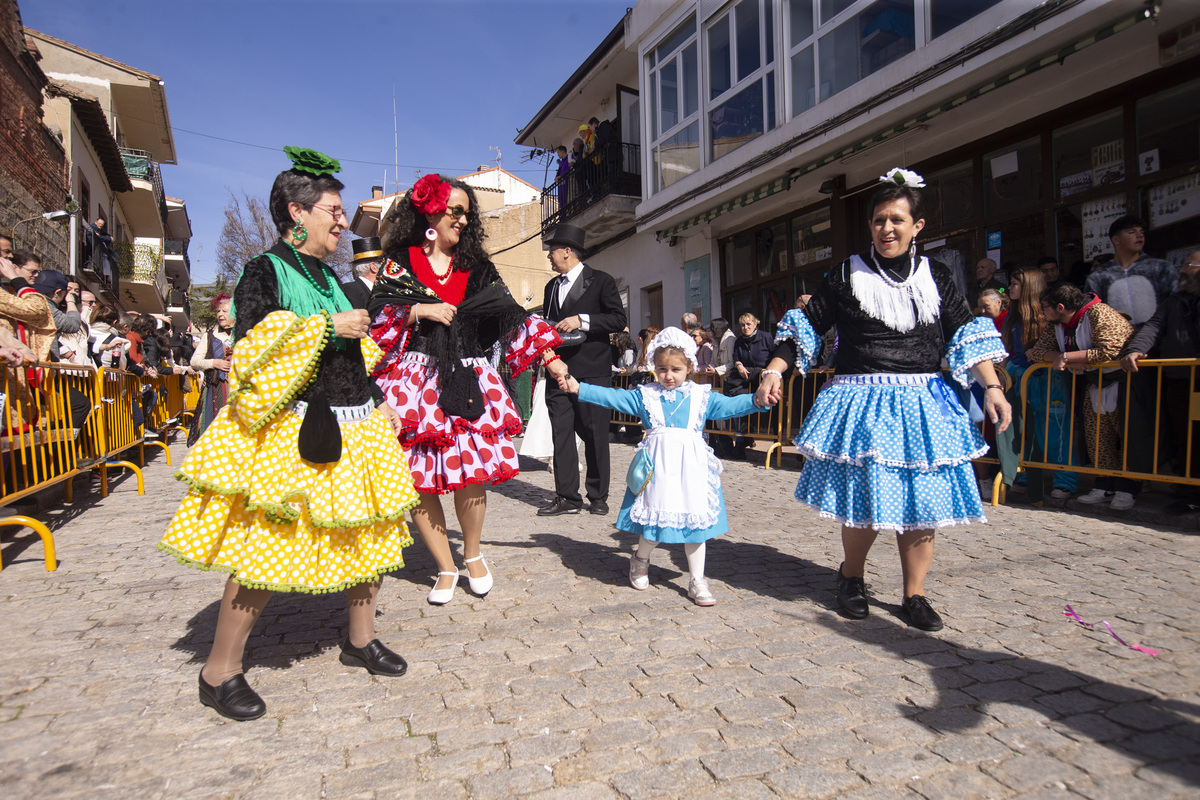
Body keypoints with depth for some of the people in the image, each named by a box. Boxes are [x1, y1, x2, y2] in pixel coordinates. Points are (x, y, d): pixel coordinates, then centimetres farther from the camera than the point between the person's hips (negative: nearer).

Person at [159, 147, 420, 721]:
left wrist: (377, 405, 17)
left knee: (373, 534, 10)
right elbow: (251, 345, -19)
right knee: (264, 545, -5)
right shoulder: (265, 271, -5)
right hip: (290, 433, -8)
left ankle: (360, 640, 28)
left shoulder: (326, 277, 17)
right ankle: (219, 672, 14)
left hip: (351, 428, 8)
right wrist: (329, 325, -17)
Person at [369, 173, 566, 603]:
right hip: (413, 380, -1)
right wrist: (420, 311, -13)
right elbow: (378, 317, 1)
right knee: (418, 479, -1)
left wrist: (550, 358, 0)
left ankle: (473, 555, 22)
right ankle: (446, 568, 18)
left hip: (466, 381, 2)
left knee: (470, 473, -5)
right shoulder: (399, 261, 7)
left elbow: (510, 313, 7)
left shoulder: (474, 265, 14)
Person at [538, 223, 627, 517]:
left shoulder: (601, 281, 1)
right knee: (561, 434, 3)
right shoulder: (552, 286, 20)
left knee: (595, 435, 1)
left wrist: (581, 321, -17)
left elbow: (619, 319, -8)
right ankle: (566, 496, 10)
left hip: (592, 373, -5)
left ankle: (598, 495, 13)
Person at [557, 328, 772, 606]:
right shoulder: (645, 395, 6)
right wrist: (579, 389, -4)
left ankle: (697, 581, 17)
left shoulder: (701, 396, 7)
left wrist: (756, 400, -15)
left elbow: (729, 406, 2)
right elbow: (612, 397, 3)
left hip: (691, 466, 1)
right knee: (655, 517, 5)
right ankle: (640, 561, 36)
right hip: (657, 465, -1)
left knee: (694, 520, 5)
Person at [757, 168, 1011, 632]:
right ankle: (852, 576, 26)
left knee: (922, 500, 4)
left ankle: (914, 595, 21)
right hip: (863, 403, -2)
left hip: (922, 404, 3)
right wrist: (774, 370, -6)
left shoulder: (935, 277, 9)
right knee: (865, 498, -2)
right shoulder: (848, 274, 3)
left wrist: (992, 388, 0)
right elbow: (808, 327, 4)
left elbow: (967, 335, 9)